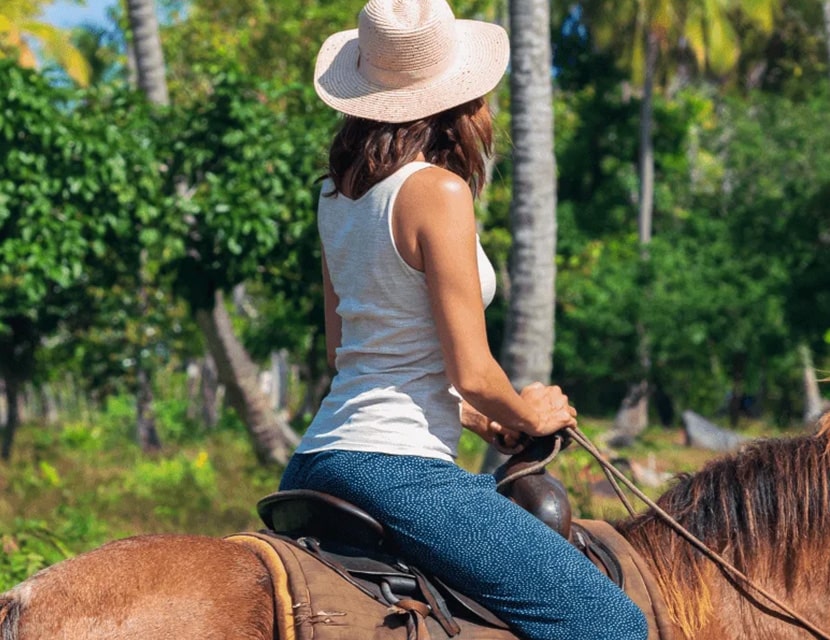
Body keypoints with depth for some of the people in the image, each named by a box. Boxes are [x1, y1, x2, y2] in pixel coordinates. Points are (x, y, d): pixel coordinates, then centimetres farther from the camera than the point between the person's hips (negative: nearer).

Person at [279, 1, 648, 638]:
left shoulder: (337, 194, 11)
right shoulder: (438, 190, -13)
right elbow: (472, 373, -14)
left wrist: (469, 413, 23)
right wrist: (529, 412, 7)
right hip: (396, 468, -9)